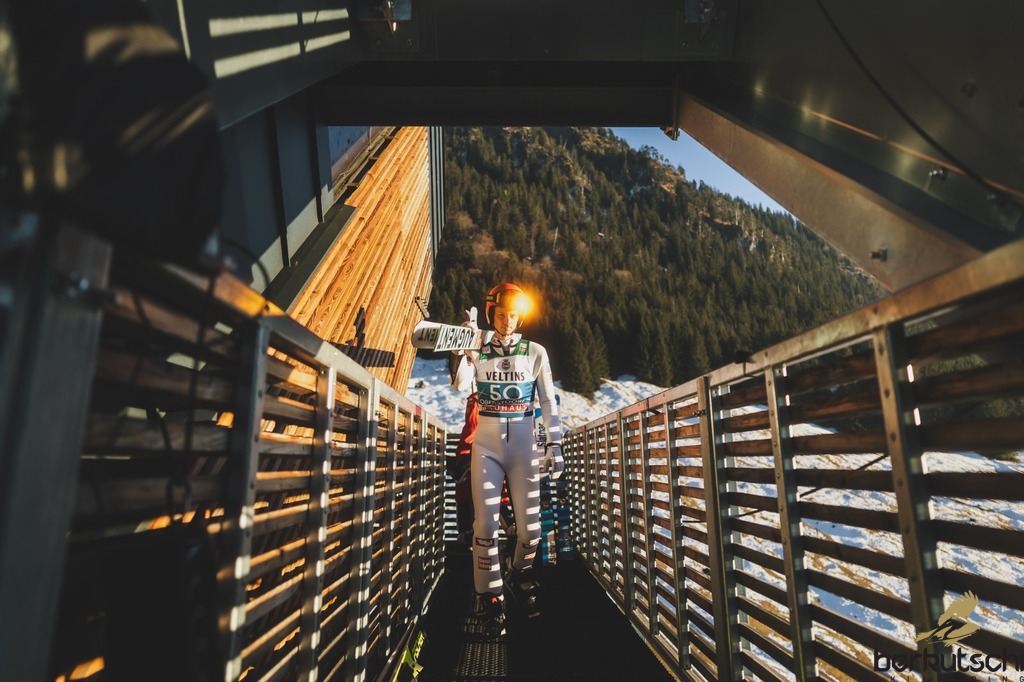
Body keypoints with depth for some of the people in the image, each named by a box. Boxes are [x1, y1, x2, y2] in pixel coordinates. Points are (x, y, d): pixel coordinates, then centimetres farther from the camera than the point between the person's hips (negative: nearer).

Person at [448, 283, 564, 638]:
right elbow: (459, 383, -12)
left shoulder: (535, 352, 5)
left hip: (524, 444, 0)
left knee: (530, 527, 2)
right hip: (486, 443, 0)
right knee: (486, 524, -4)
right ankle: (489, 599, 14)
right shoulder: (478, 351, 6)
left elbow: (549, 401, 4)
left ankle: (519, 575, 33)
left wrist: (555, 445, 0)